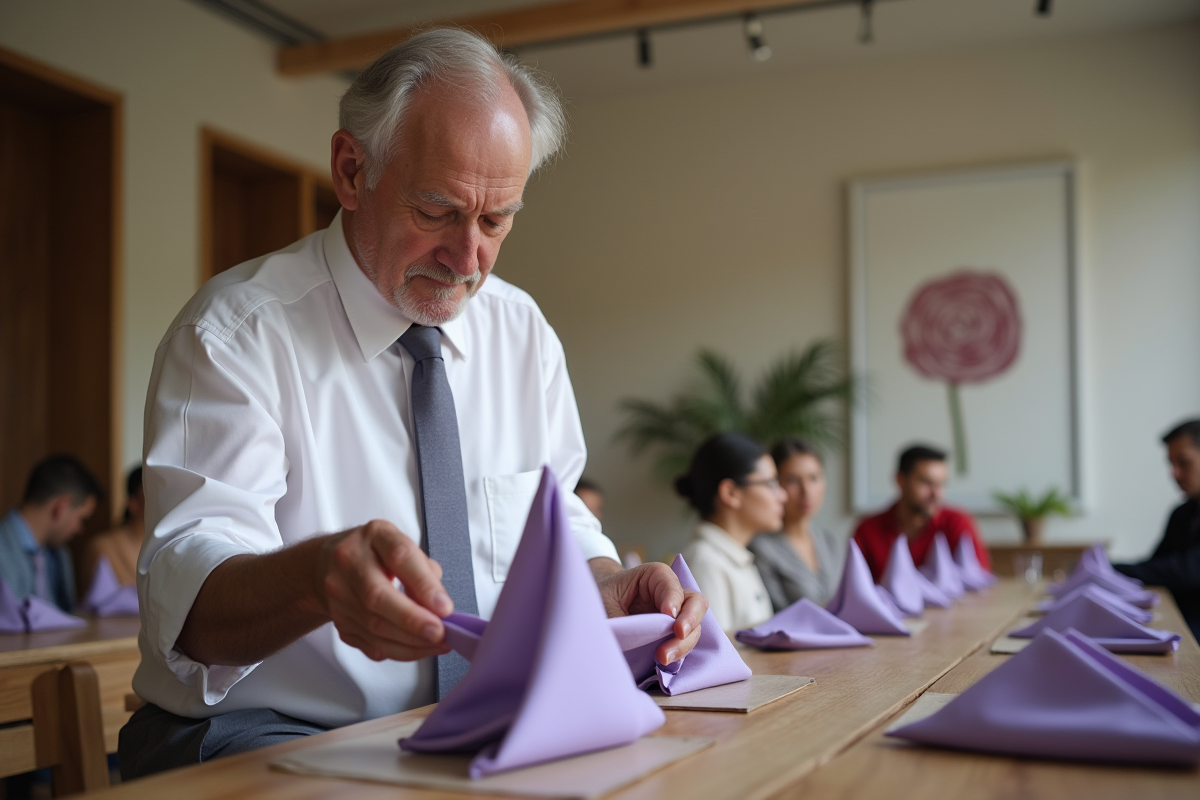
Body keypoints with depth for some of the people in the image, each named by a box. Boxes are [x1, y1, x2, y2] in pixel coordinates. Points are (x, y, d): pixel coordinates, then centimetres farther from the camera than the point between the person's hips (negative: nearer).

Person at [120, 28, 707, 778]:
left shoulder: (523, 332, 8)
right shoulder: (236, 329, -9)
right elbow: (187, 593, -20)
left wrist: (608, 586, -10)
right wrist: (317, 575, -42)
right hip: (264, 730, -5)